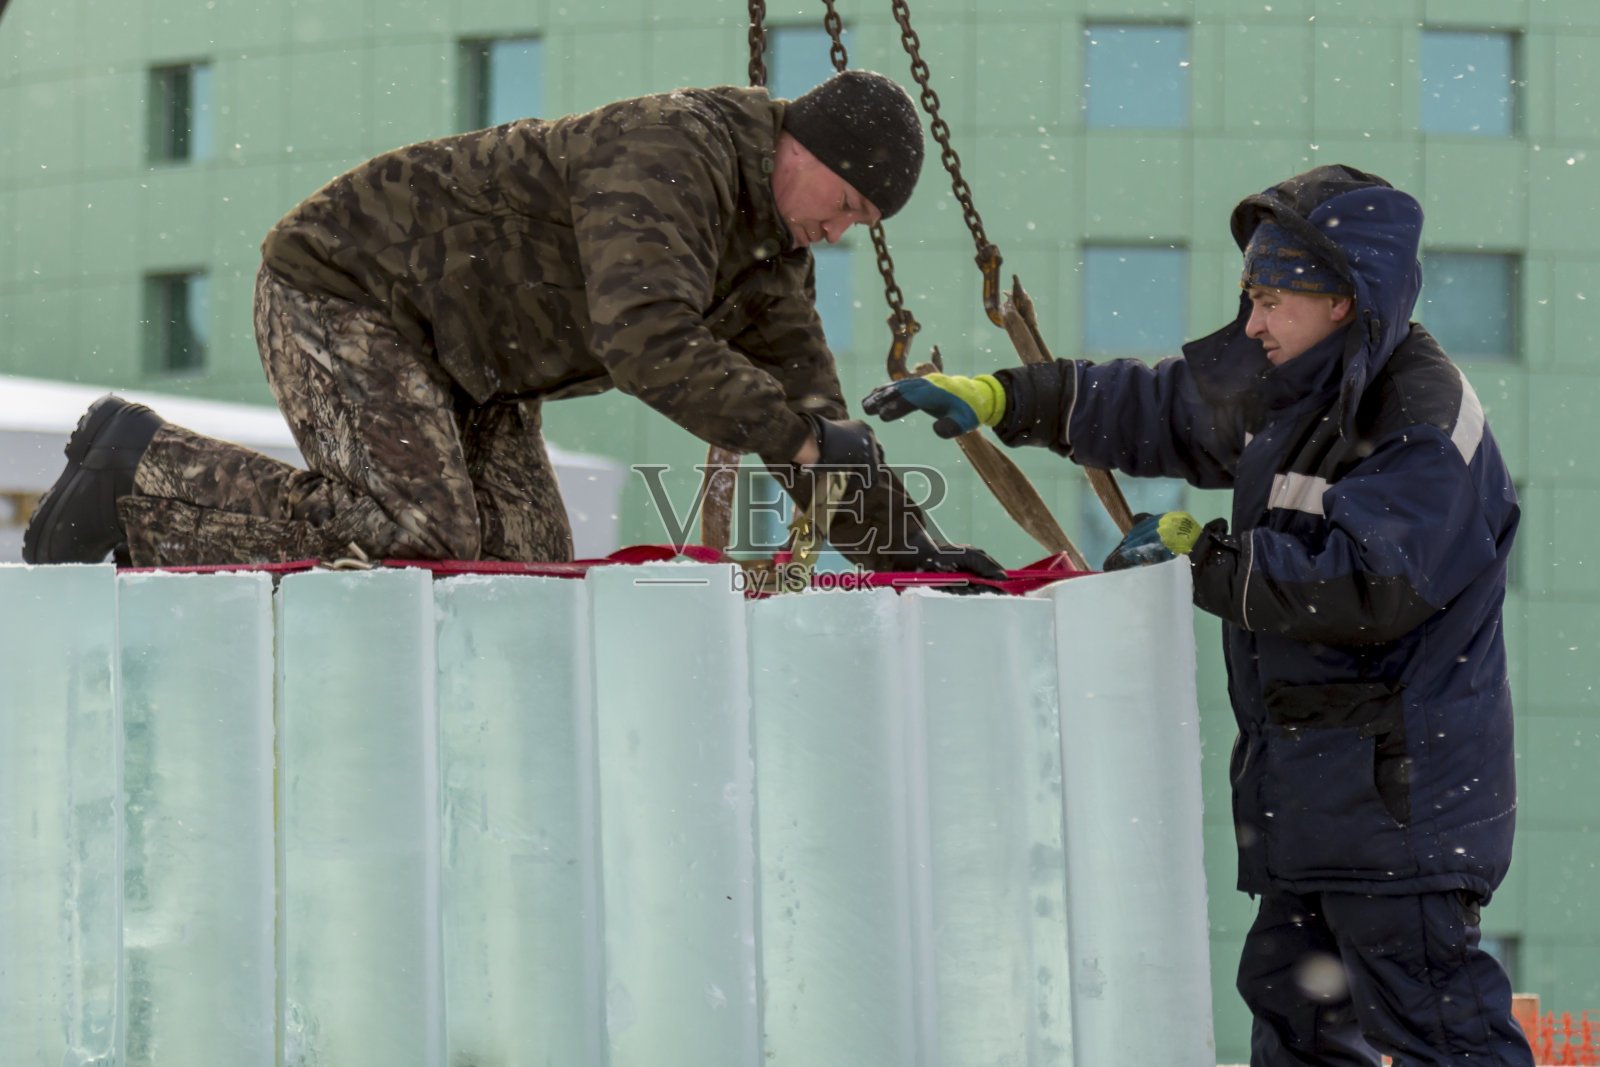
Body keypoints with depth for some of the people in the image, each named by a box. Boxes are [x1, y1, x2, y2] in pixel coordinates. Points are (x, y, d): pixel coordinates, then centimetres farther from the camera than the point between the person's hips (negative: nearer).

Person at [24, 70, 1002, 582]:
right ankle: (145, 471, -9)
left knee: (528, 566, -2)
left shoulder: (772, 239, 4)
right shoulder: (670, 155, -27)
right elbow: (647, 342, -40)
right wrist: (801, 439, -38)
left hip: (460, 359, 10)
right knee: (415, 541, -24)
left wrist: (904, 543, 1)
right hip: (346, 288, -10)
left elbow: (804, 397, 9)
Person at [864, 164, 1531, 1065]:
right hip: (1309, 788, 10)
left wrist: (1204, 553, -17)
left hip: (1403, 787, -10)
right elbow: (1154, 409, 24)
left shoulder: (1426, 424, -17)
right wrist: (998, 400, 19)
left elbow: (1363, 587, -26)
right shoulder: (1288, 390, 11)